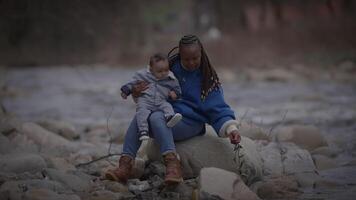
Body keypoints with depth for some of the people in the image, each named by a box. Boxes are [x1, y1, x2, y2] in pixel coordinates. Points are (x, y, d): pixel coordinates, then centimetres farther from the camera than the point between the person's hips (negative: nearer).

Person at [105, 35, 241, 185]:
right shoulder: (171, 66, 8)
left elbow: (218, 109, -3)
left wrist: (232, 128, -20)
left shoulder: (208, 79, -2)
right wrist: (136, 92, -5)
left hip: (190, 122, -4)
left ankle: (172, 164, -48)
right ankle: (125, 165, -38)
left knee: (156, 117, -35)